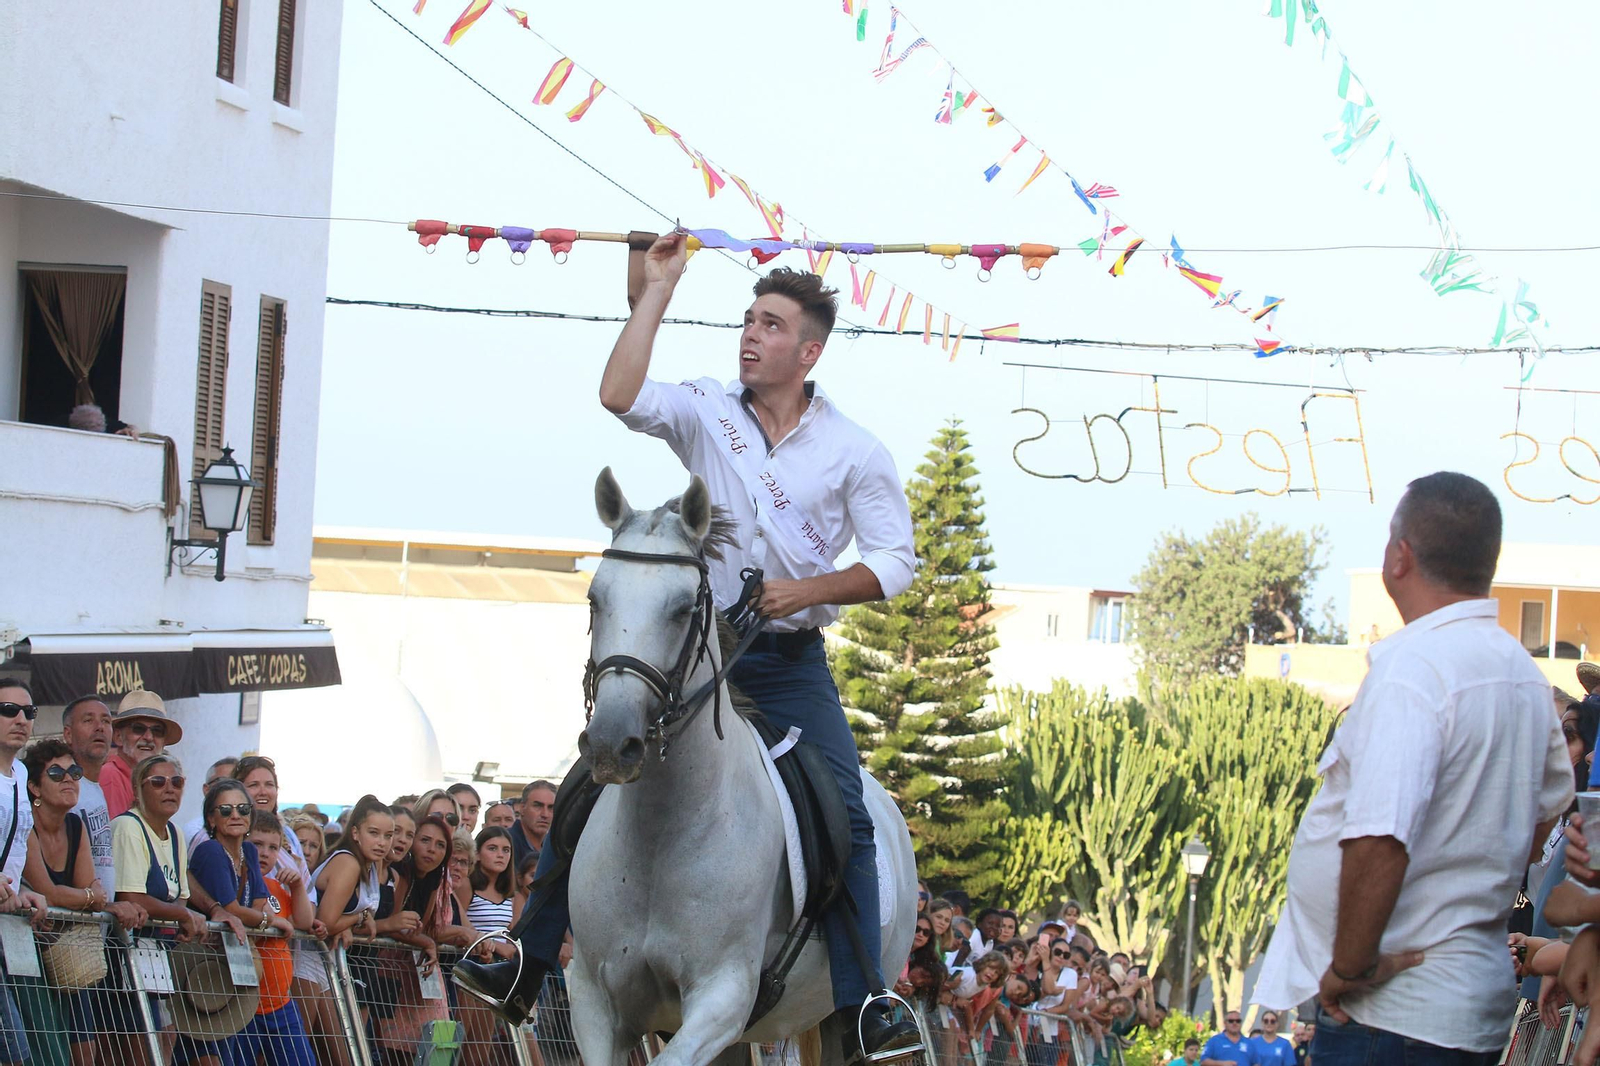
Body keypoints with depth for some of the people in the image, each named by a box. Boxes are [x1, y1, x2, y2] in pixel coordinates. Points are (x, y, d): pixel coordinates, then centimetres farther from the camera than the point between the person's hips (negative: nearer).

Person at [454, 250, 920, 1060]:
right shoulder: (705, 411, 0)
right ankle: (526, 969, 5)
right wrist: (657, 291, -15)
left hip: (791, 663, -1)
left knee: (847, 817, -14)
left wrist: (809, 588, -16)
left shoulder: (854, 450, -1)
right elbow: (620, 396, -18)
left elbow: (895, 562, -1)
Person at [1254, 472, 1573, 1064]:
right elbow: (1548, 807, 25)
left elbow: (1378, 841, -29)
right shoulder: (1521, 671, 11)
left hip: (1394, 1013, -9)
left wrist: (1351, 967, -18)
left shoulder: (1412, 667, -19)